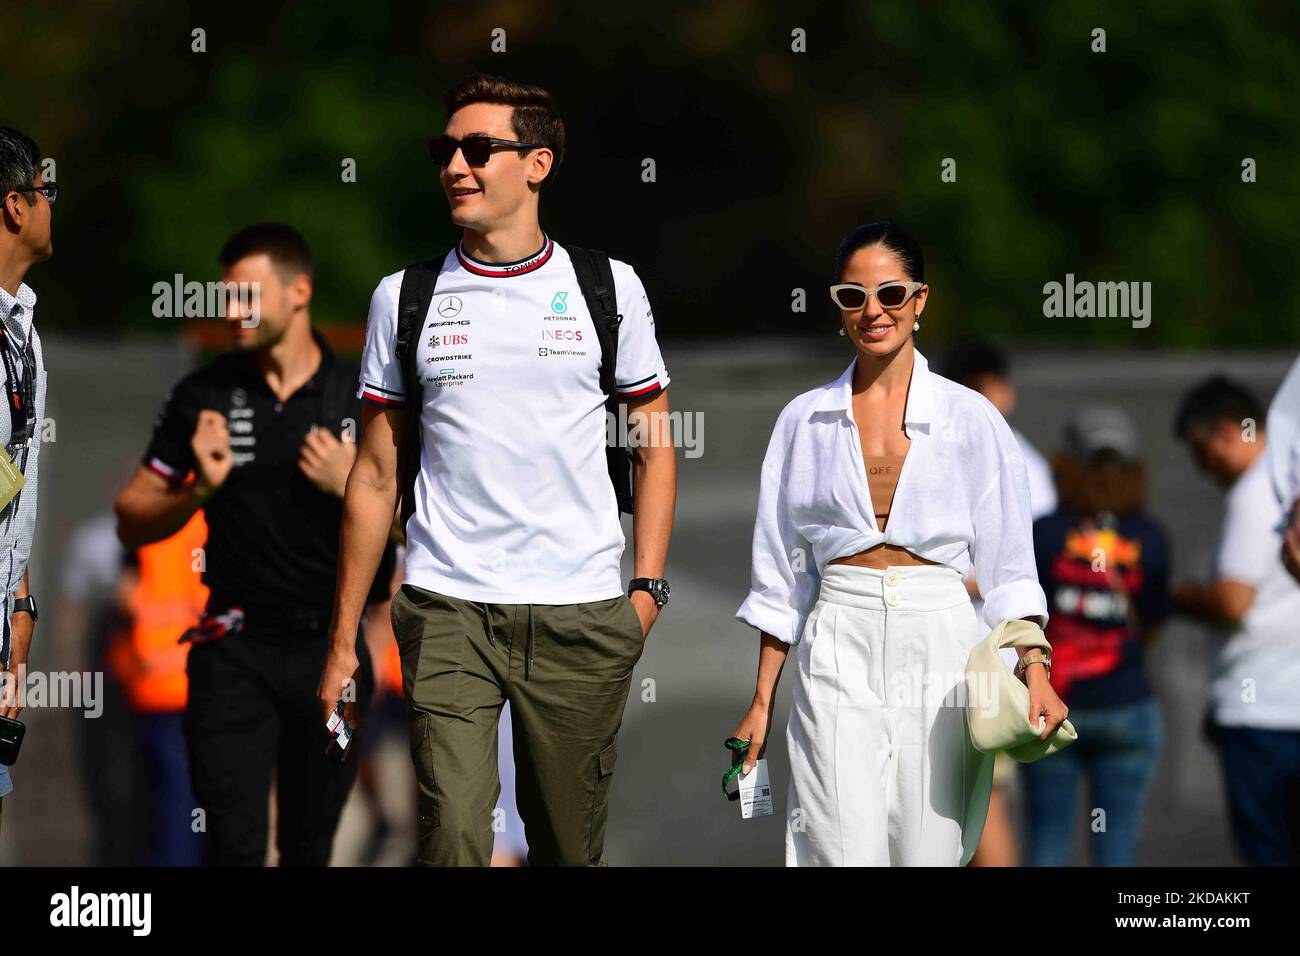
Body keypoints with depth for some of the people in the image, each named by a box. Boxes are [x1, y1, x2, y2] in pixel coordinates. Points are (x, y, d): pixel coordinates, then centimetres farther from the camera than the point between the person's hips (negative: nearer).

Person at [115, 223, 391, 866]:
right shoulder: (203, 397, 1)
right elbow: (132, 523, 5)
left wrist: (352, 487, -14)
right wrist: (200, 490, -13)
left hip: (330, 646, 1)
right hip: (237, 649, -1)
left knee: (310, 848, 11)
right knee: (235, 844, -14)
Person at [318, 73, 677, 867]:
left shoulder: (609, 288, 6)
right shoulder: (405, 297, 8)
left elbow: (655, 449, 12)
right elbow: (376, 478, 10)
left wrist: (649, 588, 0)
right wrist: (344, 637, 7)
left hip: (580, 615, 0)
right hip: (448, 612, 0)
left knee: (570, 844, 6)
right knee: (452, 839, -14)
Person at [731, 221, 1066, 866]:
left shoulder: (973, 420, 6)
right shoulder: (806, 421, 10)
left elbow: (1009, 567, 4)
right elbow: (781, 572, 12)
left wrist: (1034, 671, -10)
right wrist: (762, 701, 9)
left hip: (940, 650, 0)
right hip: (840, 651, 0)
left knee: (929, 857, -2)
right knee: (846, 858, -13)